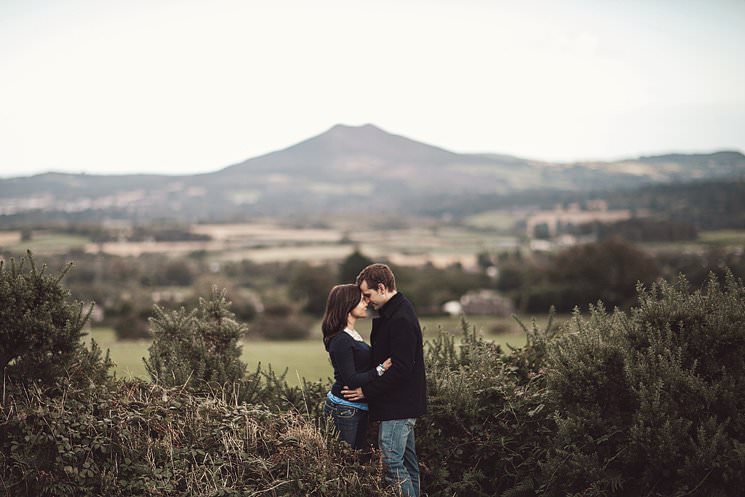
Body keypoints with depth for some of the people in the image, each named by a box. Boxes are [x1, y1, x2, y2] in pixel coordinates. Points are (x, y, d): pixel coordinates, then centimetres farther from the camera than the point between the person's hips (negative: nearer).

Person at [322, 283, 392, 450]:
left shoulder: (352, 335, 14)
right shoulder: (341, 340, -17)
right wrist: (381, 369, -22)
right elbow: (351, 380, -21)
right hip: (345, 409, -10)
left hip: (358, 408, 10)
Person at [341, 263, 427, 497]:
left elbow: (400, 368, -25)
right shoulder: (397, 312, 12)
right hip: (404, 402, 11)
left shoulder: (400, 320, -21)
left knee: (391, 463, -8)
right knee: (407, 460, 16)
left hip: (398, 405, -11)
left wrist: (366, 390, -19)